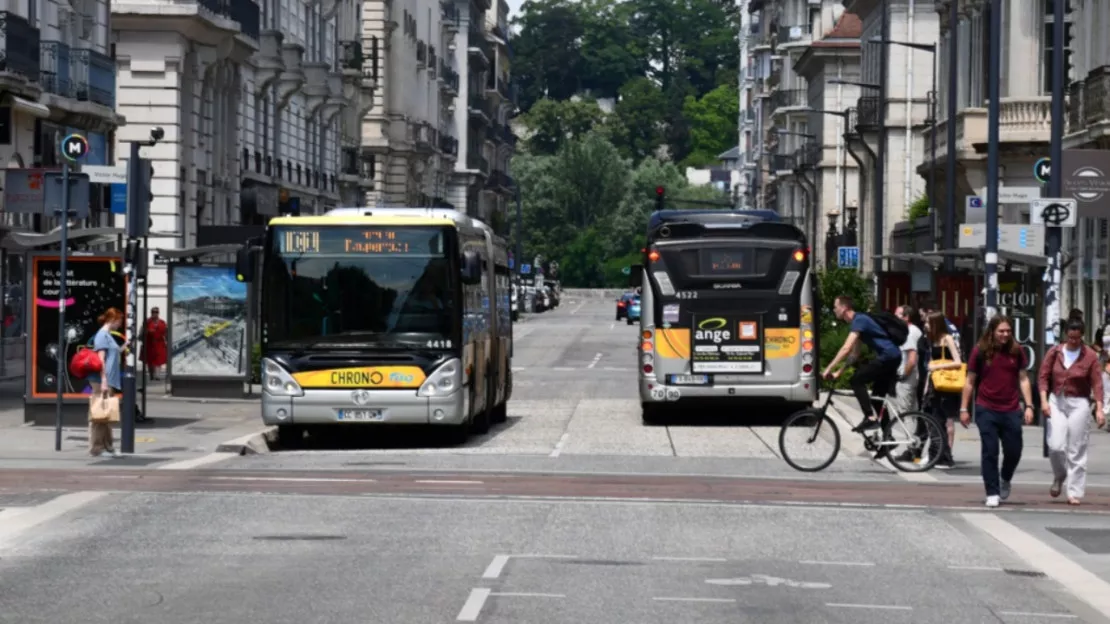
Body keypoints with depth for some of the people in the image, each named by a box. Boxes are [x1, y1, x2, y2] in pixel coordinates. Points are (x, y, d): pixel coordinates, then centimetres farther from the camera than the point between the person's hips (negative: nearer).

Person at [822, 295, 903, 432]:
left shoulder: (859, 320, -14)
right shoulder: (857, 321, 18)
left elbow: (846, 349, -23)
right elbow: (854, 353, 24)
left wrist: (828, 369, -21)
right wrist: (838, 372, 18)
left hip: (888, 357, -10)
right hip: (892, 358, 10)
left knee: (857, 380, -13)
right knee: (878, 396, 14)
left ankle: (870, 418, -19)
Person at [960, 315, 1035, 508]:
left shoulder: (1016, 351, 4)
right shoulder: (980, 351, -1)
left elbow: (1023, 379, 8)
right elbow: (970, 381, 4)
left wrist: (1029, 406, 1)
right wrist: (964, 408, 2)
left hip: (1011, 410, 2)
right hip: (986, 410, -2)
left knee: (1013, 451, 5)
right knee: (989, 452, -2)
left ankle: (1005, 480, 34)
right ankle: (992, 494, 4)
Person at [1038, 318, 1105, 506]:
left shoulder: (1090, 356, -3)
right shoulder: (1054, 353, 3)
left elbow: (1097, 384, -5)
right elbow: (1043, 377, 3)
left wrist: (1099, 409, -13)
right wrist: (1044, 400, -9)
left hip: (1079, 404, -2)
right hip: (1057, 401, 2)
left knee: (1077, 450, -1)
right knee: (1056, 446, -9)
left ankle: (1074, 493, 4)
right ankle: (1059, 477, 21)